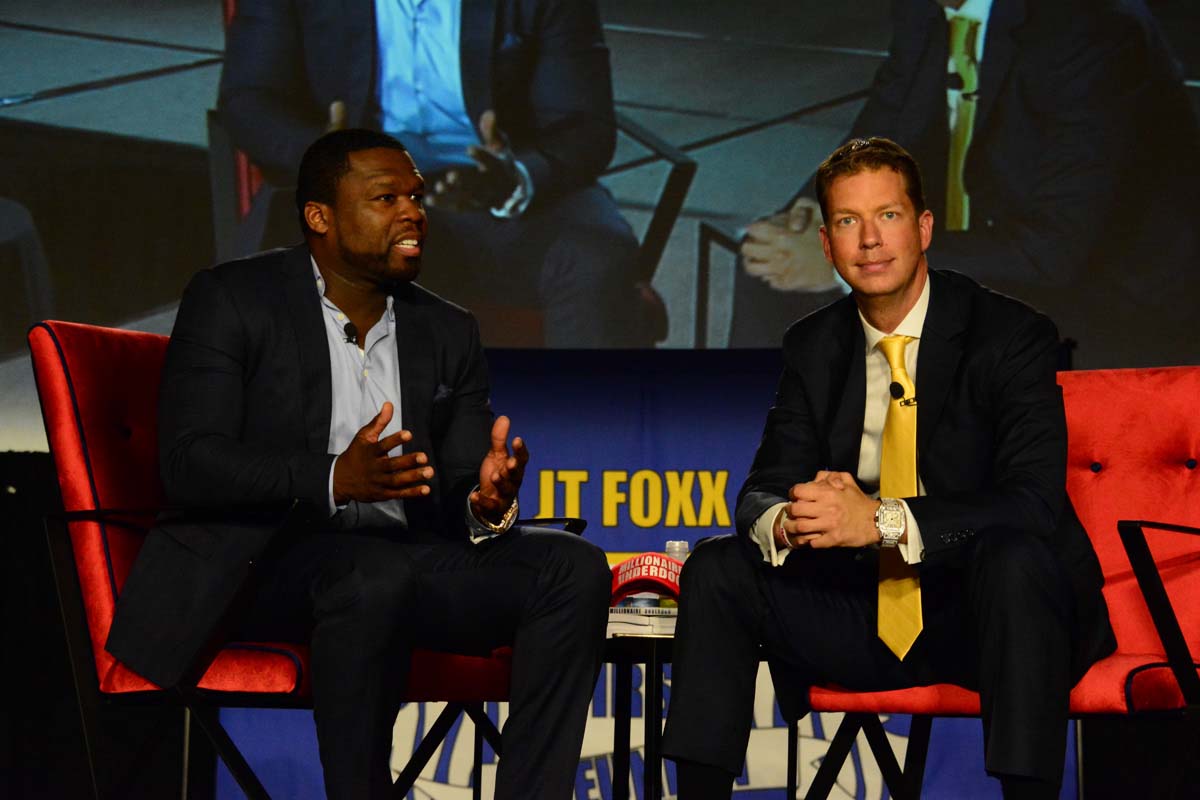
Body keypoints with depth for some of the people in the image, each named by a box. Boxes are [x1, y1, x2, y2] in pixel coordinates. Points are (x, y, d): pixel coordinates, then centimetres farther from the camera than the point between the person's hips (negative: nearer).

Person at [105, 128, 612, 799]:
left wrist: (487, 505, -18)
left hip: (404, 560, 6)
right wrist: (333, 479, -29)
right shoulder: (231, 299, -1)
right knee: (377, 572, -37)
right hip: (258, 561, -5)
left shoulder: (449, 333, 15)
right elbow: (188, 465, -12)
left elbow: (459, 490, 9)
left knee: (575, 567, -17)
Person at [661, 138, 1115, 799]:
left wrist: (882, 519, -34)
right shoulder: (812, 347, 6)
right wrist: (789, 521, -24)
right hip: (869, 615, 5)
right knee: (716, 569, -10)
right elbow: (763, 490, 3)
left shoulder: (1010, 334, -11)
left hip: (985, 614, -5)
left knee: (1013, 555, -36)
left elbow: (1034, 502, -22)